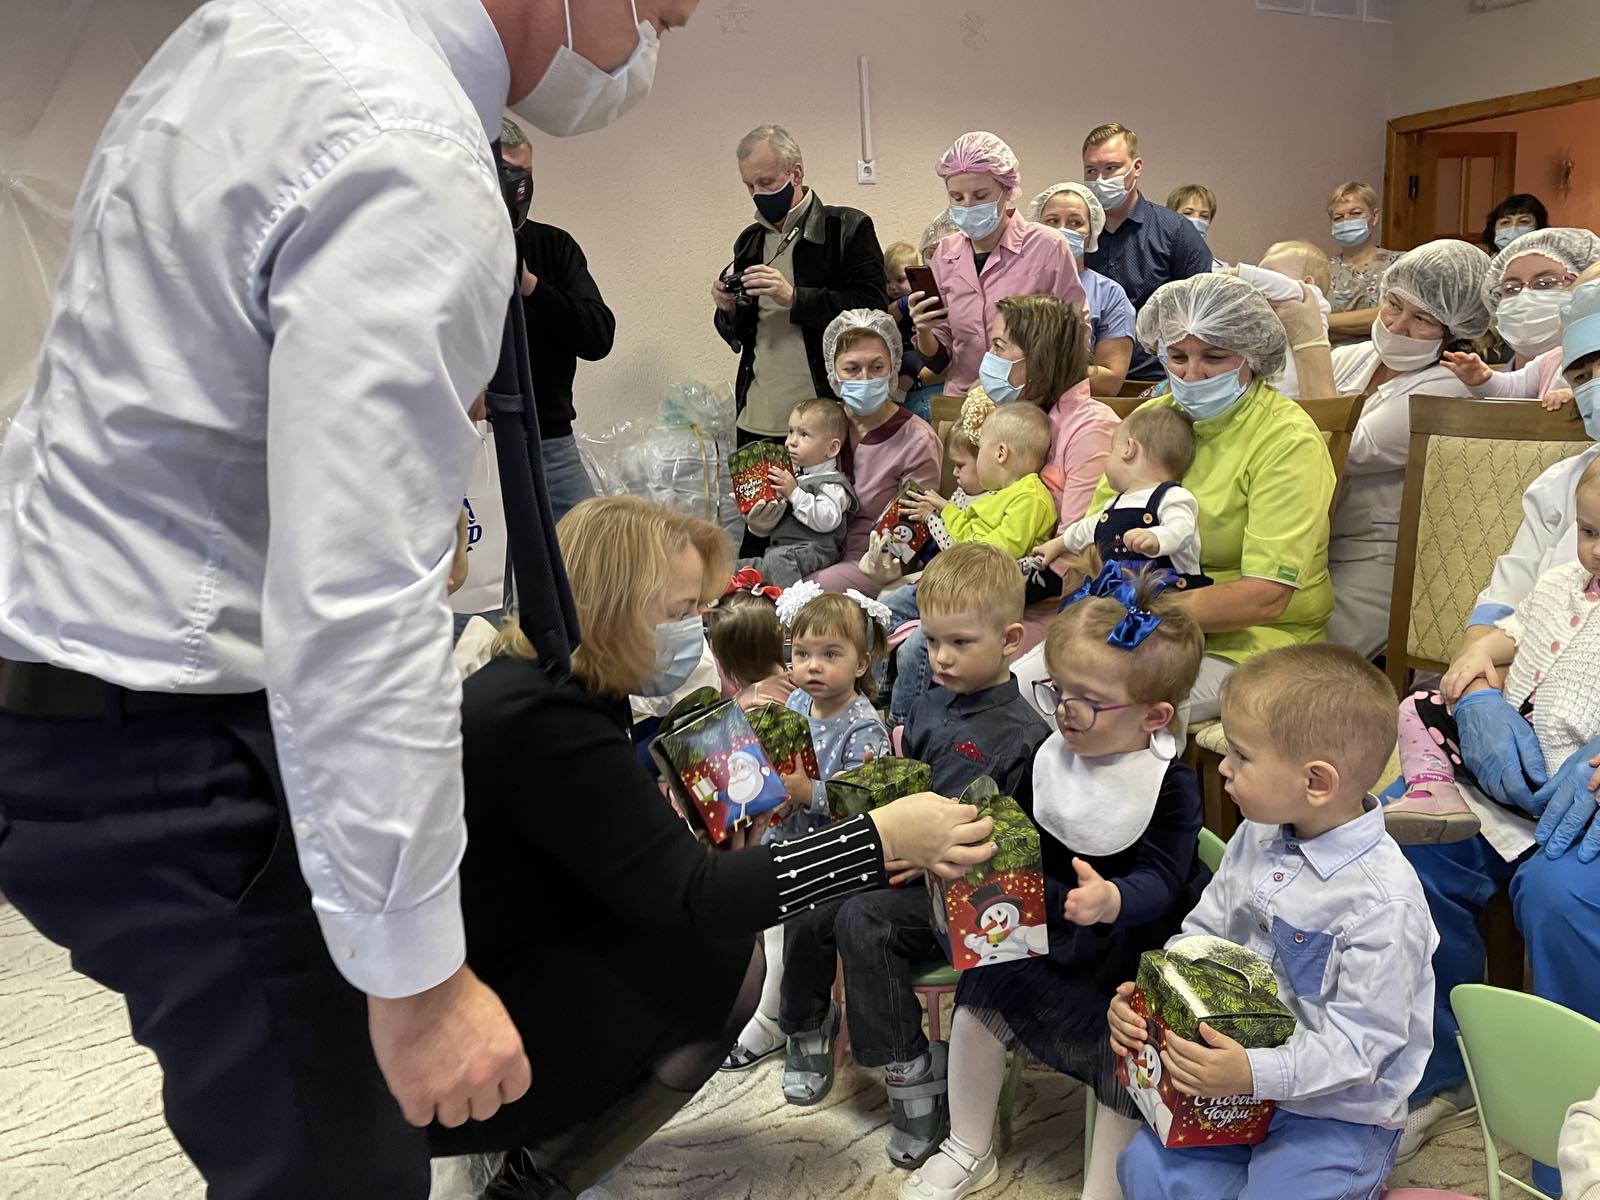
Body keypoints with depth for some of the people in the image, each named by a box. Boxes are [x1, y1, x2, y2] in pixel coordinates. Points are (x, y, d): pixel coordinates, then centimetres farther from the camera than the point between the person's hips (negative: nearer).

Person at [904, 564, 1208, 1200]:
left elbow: (1160, 879, -25)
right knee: (979, 999, 3)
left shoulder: (1171, 786, -19)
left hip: (1127, 948, -5)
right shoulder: (1050, 755, -5)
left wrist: (1112, 902, -46)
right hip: (1044, 926, 5)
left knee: (1125, 1052, -16)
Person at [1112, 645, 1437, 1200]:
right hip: (1240, 1083, 6)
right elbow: (1203, 932, 7)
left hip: (1336, 1109, -6)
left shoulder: (1383, 901, -25)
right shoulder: (1255, 838, -3)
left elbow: (1358, 1040, -24)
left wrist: (1255, 1073, -33)